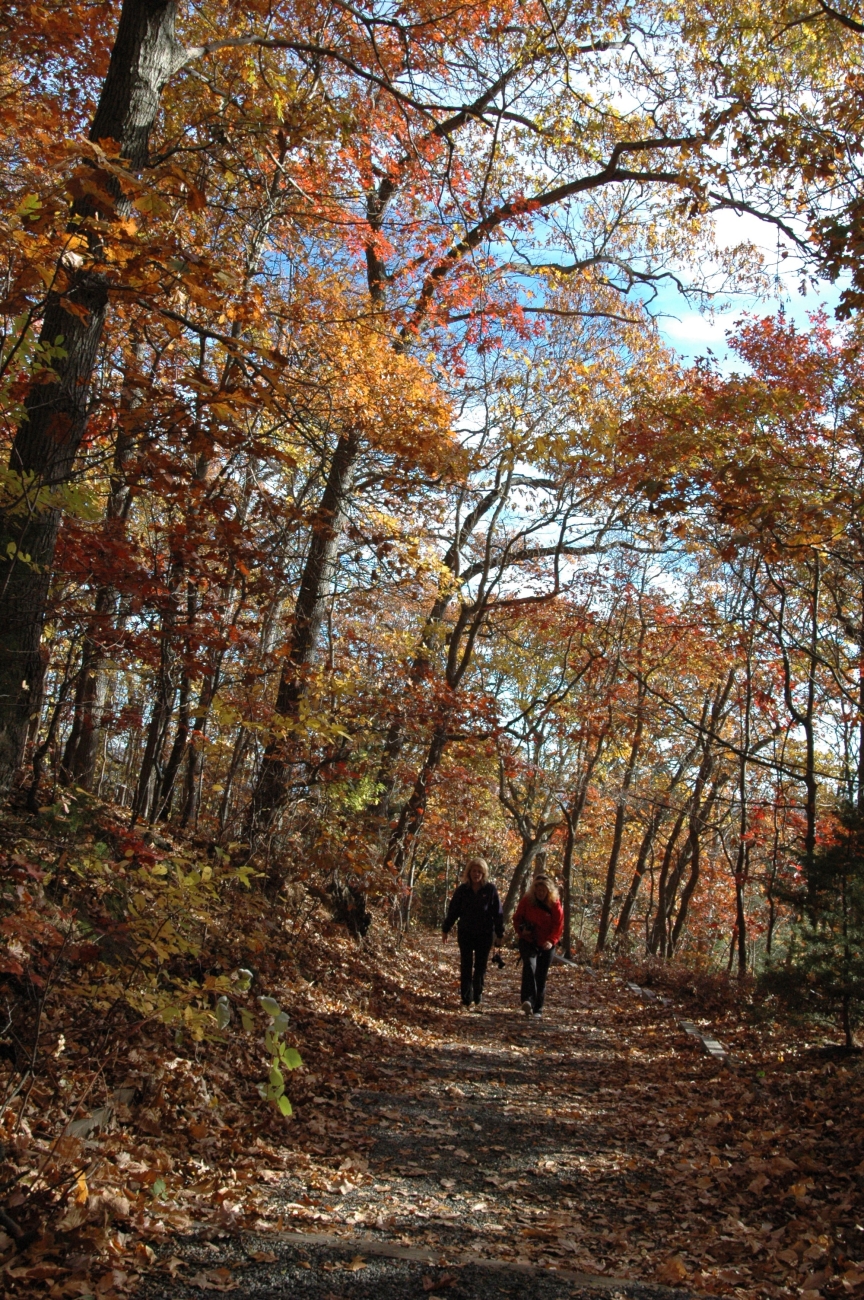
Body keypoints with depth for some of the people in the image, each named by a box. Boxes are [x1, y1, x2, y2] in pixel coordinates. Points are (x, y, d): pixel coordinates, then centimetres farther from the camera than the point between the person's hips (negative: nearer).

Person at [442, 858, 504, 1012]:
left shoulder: (490, 889, -7)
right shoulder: (463, 889, -3)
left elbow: (498, 913, -4)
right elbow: (453, 910, 4)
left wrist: (500, 934, -4)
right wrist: (445, 929, 6)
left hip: (485, 935, -1)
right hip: (465, 934, 1)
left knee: (480, 968, 7)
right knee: (466, 968, 1)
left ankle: (477, 1000, 18)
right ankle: (466, 1001, 6)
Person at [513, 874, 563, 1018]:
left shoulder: (554, 903, -4)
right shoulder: (526, 900, -5)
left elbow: (559, 925, -2)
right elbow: (517, 918, 5)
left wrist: (551, 941, -16)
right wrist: (521, 930, -14)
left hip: (546, 945, 1)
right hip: (528, 942, -1)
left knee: (541, 977, 4)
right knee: (529, 966, -27)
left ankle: (537, 1009, 15)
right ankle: (527, 1000, -38)